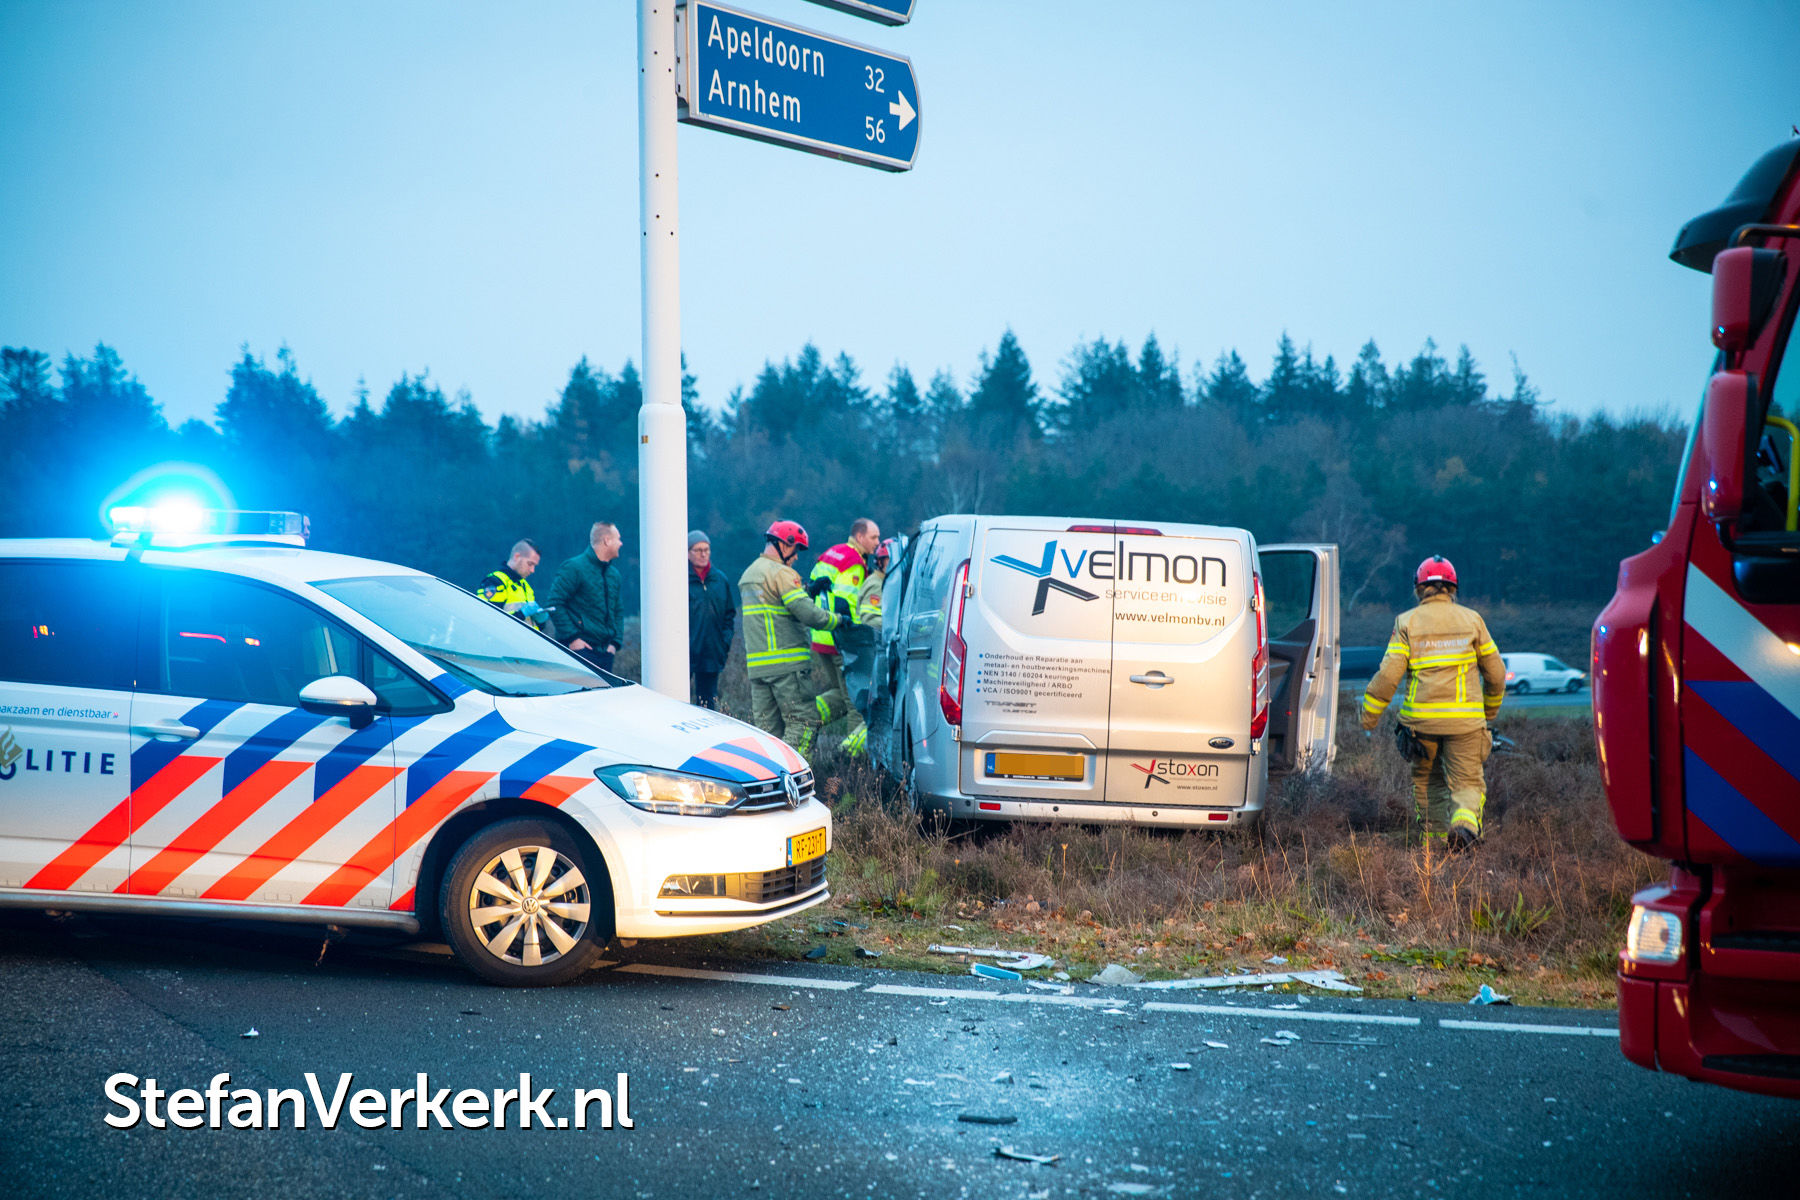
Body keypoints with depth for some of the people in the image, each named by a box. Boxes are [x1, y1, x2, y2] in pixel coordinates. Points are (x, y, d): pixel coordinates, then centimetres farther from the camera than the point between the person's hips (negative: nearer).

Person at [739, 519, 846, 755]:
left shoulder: (748, 574, 19)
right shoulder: (781, 573, -10)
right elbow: (808, 614, -18)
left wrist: (809, 590, 15)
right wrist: (838, 620, -4)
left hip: (756, 664, 9)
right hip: (787, 664, -9)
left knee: (768, 727, 9)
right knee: (804, 721, -5)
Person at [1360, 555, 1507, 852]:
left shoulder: (1407, 622, 1)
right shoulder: (1472, 619, 6)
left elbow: (1388, 674, -6)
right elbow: (1496, 673, 10)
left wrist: (1369, 715, 3)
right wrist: (1490, 710, 27)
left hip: (1420, 717, 0)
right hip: (1464, 719, 0)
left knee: (1426, 779, 19)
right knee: (1467, 782, 2)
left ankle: (1436, 834, 18)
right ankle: (1465, 822, -25)